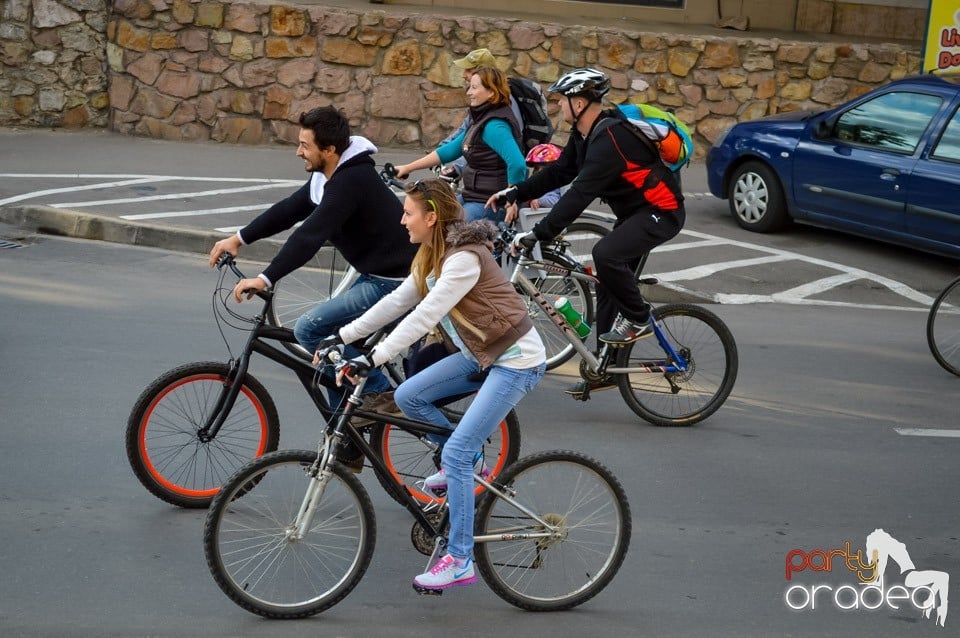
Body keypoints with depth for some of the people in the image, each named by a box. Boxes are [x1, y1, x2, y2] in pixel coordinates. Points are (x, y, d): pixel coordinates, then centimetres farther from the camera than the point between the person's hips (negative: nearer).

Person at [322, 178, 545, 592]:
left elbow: (424, 317, -31)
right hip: (481, 354, 10)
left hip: (517, 361, -9)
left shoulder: (464, 258, -23)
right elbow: (397, 302, 9)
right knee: (408, 396, 0)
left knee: (456, 453, -14)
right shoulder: (433, 257, 7)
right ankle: (466, 461, 18)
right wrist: (342, 337, 5)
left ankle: (460, 560, -7)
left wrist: (372, 359, -34)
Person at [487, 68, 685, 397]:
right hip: (634, 211, 11)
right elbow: (560, 172, 11)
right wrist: (514, 193, 3)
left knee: (606, 254, -31)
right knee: (608, 287, 10)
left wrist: (539, 233, -35)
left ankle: (637, 319, -9)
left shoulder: (608, 138, -28)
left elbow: (581, 194, -34)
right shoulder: (586, 133, 3)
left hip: (661, 212, -11)